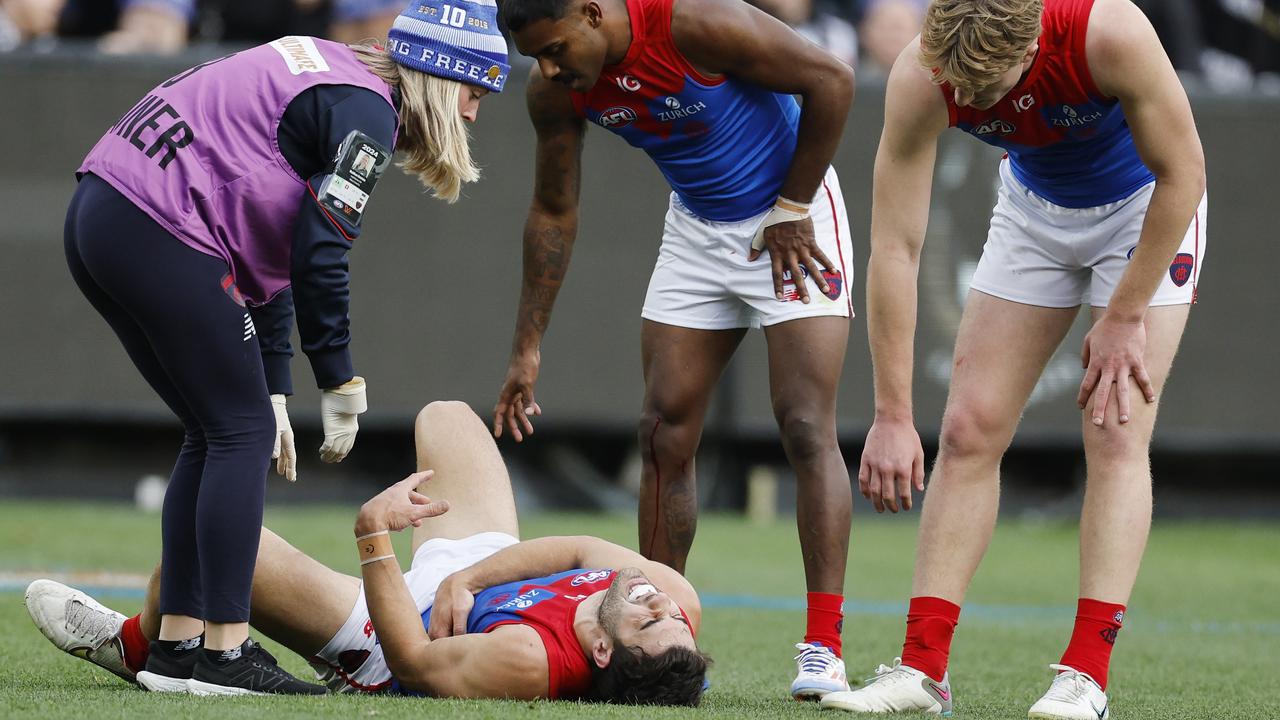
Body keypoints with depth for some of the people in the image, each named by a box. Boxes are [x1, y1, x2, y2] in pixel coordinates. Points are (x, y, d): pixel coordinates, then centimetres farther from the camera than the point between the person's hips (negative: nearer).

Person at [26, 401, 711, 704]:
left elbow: (412, 660, -33)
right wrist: (465, 579, -21)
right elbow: (585, 548, -14)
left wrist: (373, 536, -35)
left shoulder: (527, 663, -48)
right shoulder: (676, 603, -31)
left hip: (398, 630, -7)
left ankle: (137, 645, 31)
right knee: (446, 417, 22)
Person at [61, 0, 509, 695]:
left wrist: (272, 389, 22)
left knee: (217, 434, 15)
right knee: (242, 429, -3)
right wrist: (341, 386, -4)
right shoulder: (366, 110, -7)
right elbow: (318, 259, -13)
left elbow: (275, 248, 24)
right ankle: (224, 654, -6)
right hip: (159, 232, -10)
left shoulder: (331, 79, 23)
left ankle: (174, 643, 13)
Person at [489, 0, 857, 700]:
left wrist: (791, 210, -16)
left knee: (806, 427, -15)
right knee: (664, 432, 1)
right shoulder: (554, 90, -11)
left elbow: (831, 80, -21)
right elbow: (554, 212, 4)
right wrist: (526, 351, 4)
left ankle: (823, 649, -16)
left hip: (789, 216, -6)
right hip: (696, 227, 6)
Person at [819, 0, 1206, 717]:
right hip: (1035, 209, 3)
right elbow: (895, 248, -26)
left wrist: (1124, 317, -19)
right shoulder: (919, 80, -29)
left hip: (1149, 207, -3)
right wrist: (893, 415, -28)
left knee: (1117, 434, -14)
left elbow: (1182, 172, -24)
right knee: (971, 430, -4)